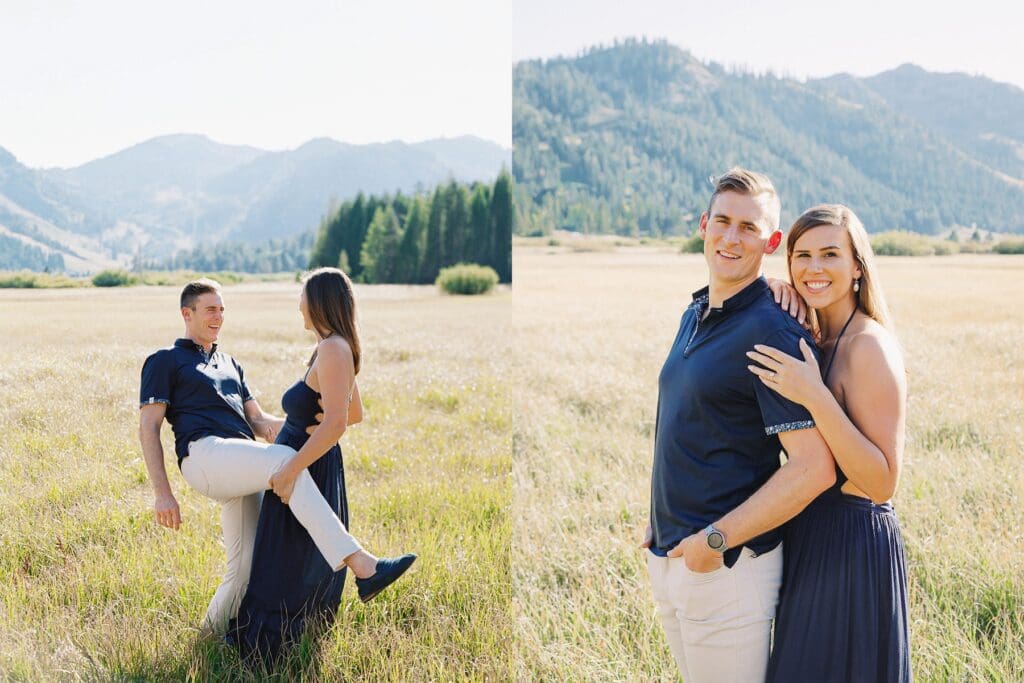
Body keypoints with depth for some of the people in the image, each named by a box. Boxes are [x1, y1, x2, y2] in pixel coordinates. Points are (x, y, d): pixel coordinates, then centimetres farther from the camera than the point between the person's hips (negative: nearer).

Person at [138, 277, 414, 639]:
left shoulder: (230, 364, 34)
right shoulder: (164, 361, 14)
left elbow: (258, 421, 26)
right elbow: (148, 428, 4)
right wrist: (162, 493, -7)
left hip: (241, 470, 8)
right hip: (205, 455, -8)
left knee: (246, 567, 0)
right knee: (286, 460, -32)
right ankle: (360, 564, -42)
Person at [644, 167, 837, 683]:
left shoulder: (770, 330, -17)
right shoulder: (695, 315, 10)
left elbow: (813, 468, -23)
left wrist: (714, 541, -19)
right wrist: (661, 525, 14)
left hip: (728, 563, -8)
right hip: (669, 555, 8)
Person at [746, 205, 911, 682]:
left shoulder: (870, 345, -19)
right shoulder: (816, 338, 6)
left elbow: (882, 481, -23)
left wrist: (816, 397, -32)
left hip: (850, 544, -9)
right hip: (810, 535, 9)